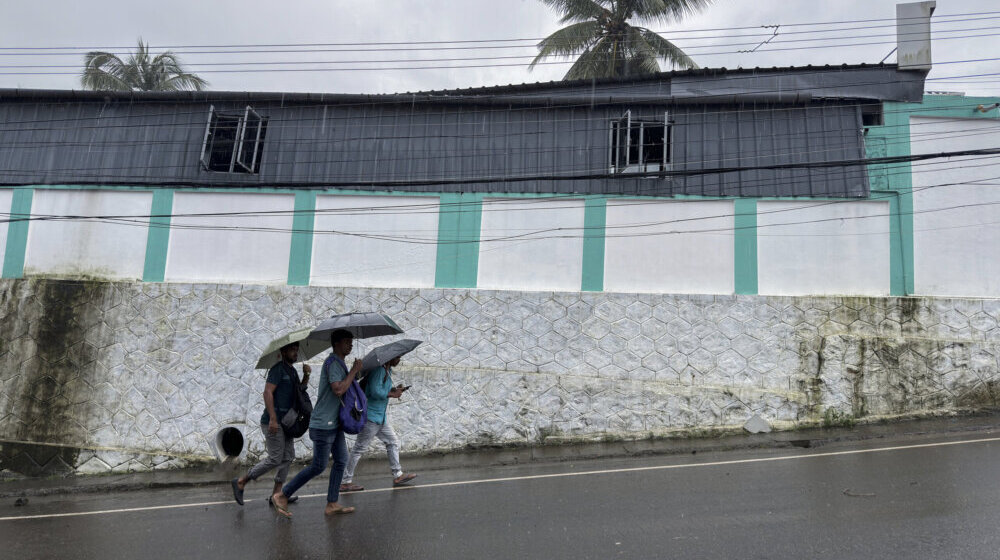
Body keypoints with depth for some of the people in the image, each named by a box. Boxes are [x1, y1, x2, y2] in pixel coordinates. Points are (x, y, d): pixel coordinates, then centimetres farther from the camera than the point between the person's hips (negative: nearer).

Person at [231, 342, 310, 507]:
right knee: (275, 459, -8)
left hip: (286, 422, 9)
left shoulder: (292, 370, 17)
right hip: (274, 422, -9)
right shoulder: (278, 369, -11)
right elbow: (267, 392, -19)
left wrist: (306, 375, 1)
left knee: (288, 457, 7)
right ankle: (241, 482, 5)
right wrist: (273, 419, -25)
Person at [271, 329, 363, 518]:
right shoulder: (332, 363, -17)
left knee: (341, 461, 8)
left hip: (334, 423, 10)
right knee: (318, 467, -3)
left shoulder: (339, 363, 15)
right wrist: (354, 371, -20)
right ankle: (282, 495, 8)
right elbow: (338, 390, -29)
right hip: (323, 424, -10)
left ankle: (332, 504, 13)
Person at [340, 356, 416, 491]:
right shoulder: (379, 369, -18)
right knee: (359, 449, -4)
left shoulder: (388, 370, 13)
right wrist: (392, 394, -13)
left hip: (381, 418, 10)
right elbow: (375, 391, -26)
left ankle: (398, 475, 23)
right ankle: (346, 482, 3)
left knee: (393, 442, 15)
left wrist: (394, 389, 5)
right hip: (371, 416, -10)